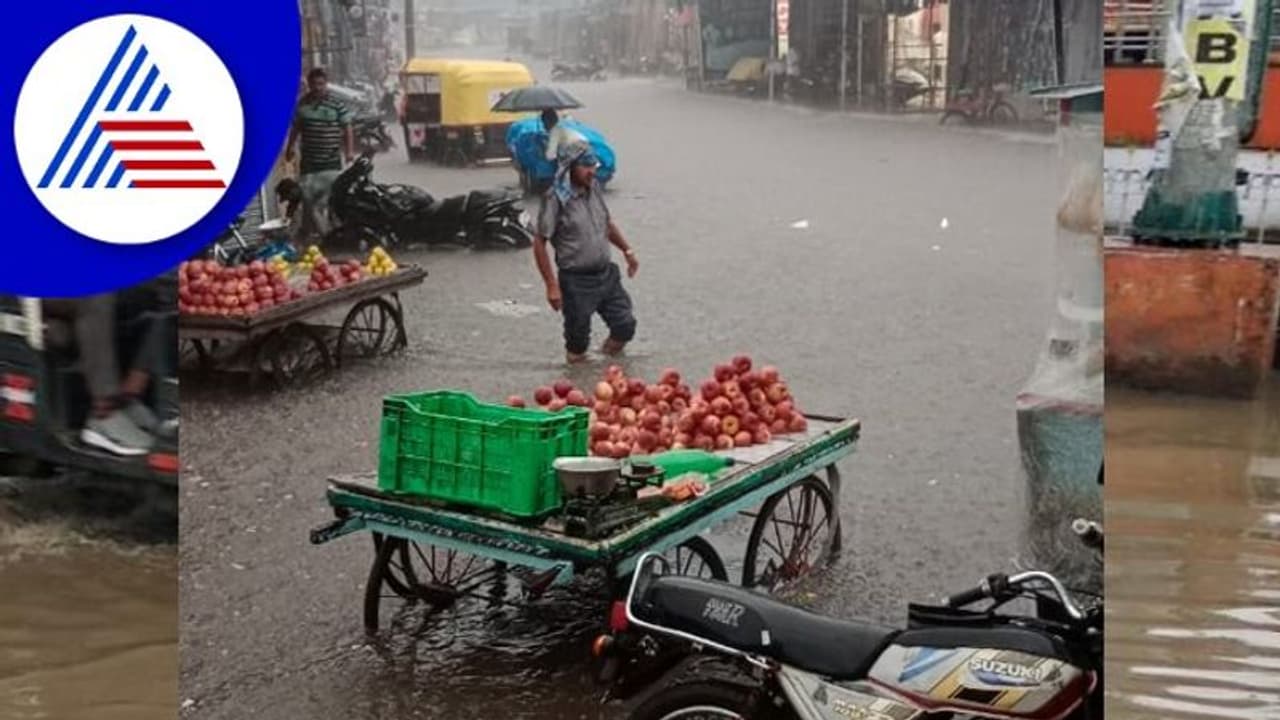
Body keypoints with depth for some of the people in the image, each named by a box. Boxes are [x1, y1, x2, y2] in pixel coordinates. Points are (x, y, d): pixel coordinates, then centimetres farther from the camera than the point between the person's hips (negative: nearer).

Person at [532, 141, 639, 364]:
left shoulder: (594, 188, 2)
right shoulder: (556, 199, -17)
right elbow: (539, 243, -15)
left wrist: (627, 250, 24)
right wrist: (552, 286, -18)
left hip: (607, 274, 6)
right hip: (576, 281, -6)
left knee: (625, 326, 9)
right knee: (578, 340, 5)